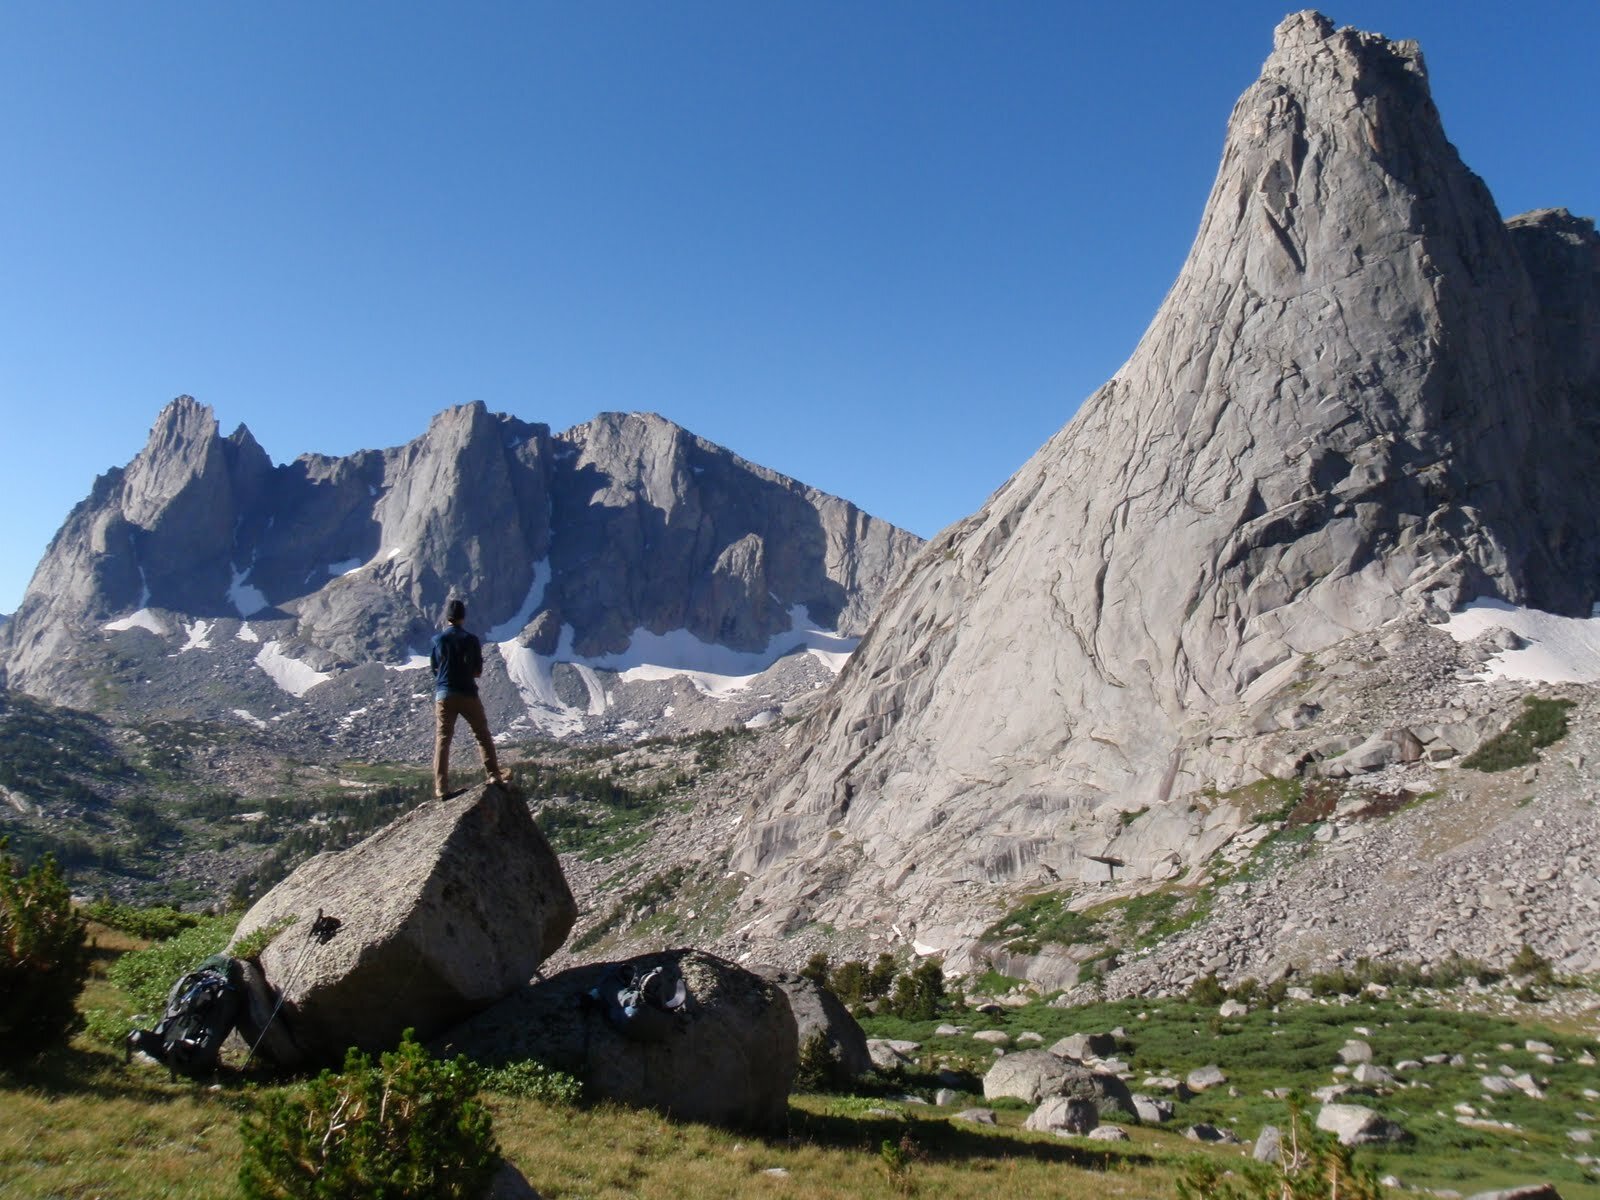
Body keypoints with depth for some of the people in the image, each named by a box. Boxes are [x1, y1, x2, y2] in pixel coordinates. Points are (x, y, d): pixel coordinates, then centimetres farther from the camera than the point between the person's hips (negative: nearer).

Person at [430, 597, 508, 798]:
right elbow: (478, 671, 2)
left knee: (442, 740, 2)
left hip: (444, 695, 1)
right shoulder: (471, 640, -2)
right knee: (483, 735, 12)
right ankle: (494, 775, 9)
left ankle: (441, 787, -4)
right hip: (468, 694, -1)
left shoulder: (438, 639, 0)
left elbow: (434, 668, 6)